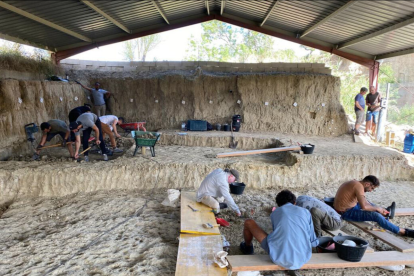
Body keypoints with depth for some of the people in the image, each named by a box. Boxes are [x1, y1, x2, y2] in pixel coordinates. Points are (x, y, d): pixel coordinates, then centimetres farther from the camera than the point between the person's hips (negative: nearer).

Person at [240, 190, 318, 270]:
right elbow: (313, 242, 15)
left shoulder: (274, 213, 11)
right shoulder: (305, 212, 12)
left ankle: (248, 247, 47)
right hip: (301, 260, 2)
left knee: (249, 222, 18)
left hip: (277, 256, -2)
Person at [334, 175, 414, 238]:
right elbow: (364, 207, -30)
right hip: (346, 212, -10)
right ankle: (403, 232, -3)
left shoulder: (355, 183, 7)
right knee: (376, 215, -16)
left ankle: (384, 212, 53)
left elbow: (365, 202, 18)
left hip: (348, 207, 10)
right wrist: (377, 208, -12)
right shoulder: (359, 186, -23)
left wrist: (378, 208, 11)